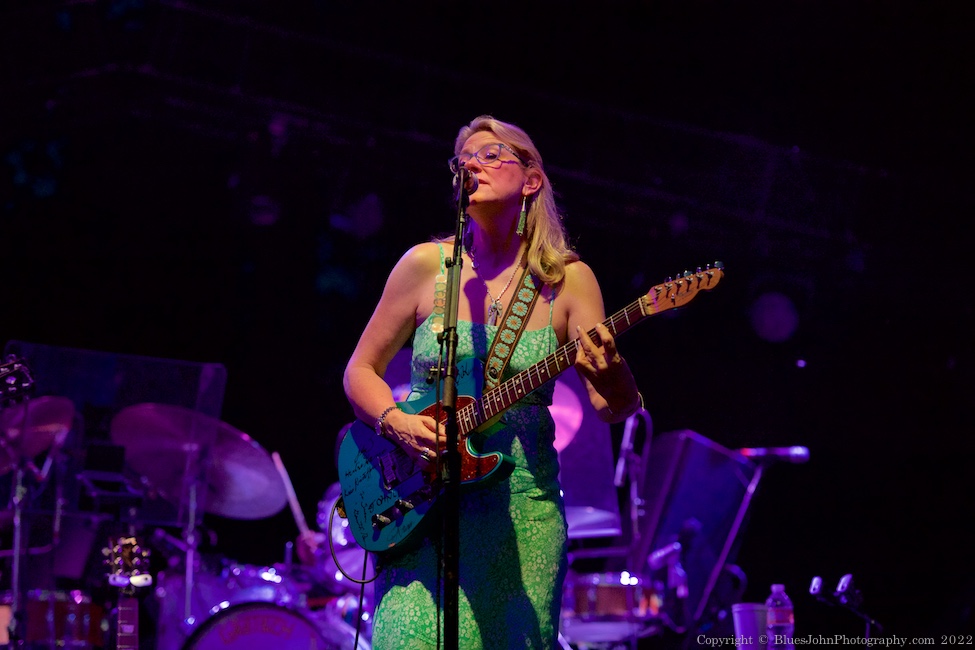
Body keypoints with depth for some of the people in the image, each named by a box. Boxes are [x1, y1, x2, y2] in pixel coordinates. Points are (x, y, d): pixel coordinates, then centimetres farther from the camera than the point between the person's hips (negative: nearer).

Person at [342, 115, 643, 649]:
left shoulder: (567, 280, 1)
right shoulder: (425, 265, 2)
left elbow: (616, 408, -3)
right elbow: (361, 371, 9)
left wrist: (610, 375, -26)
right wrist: (397, 423, -11)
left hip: (523, 506, 1)